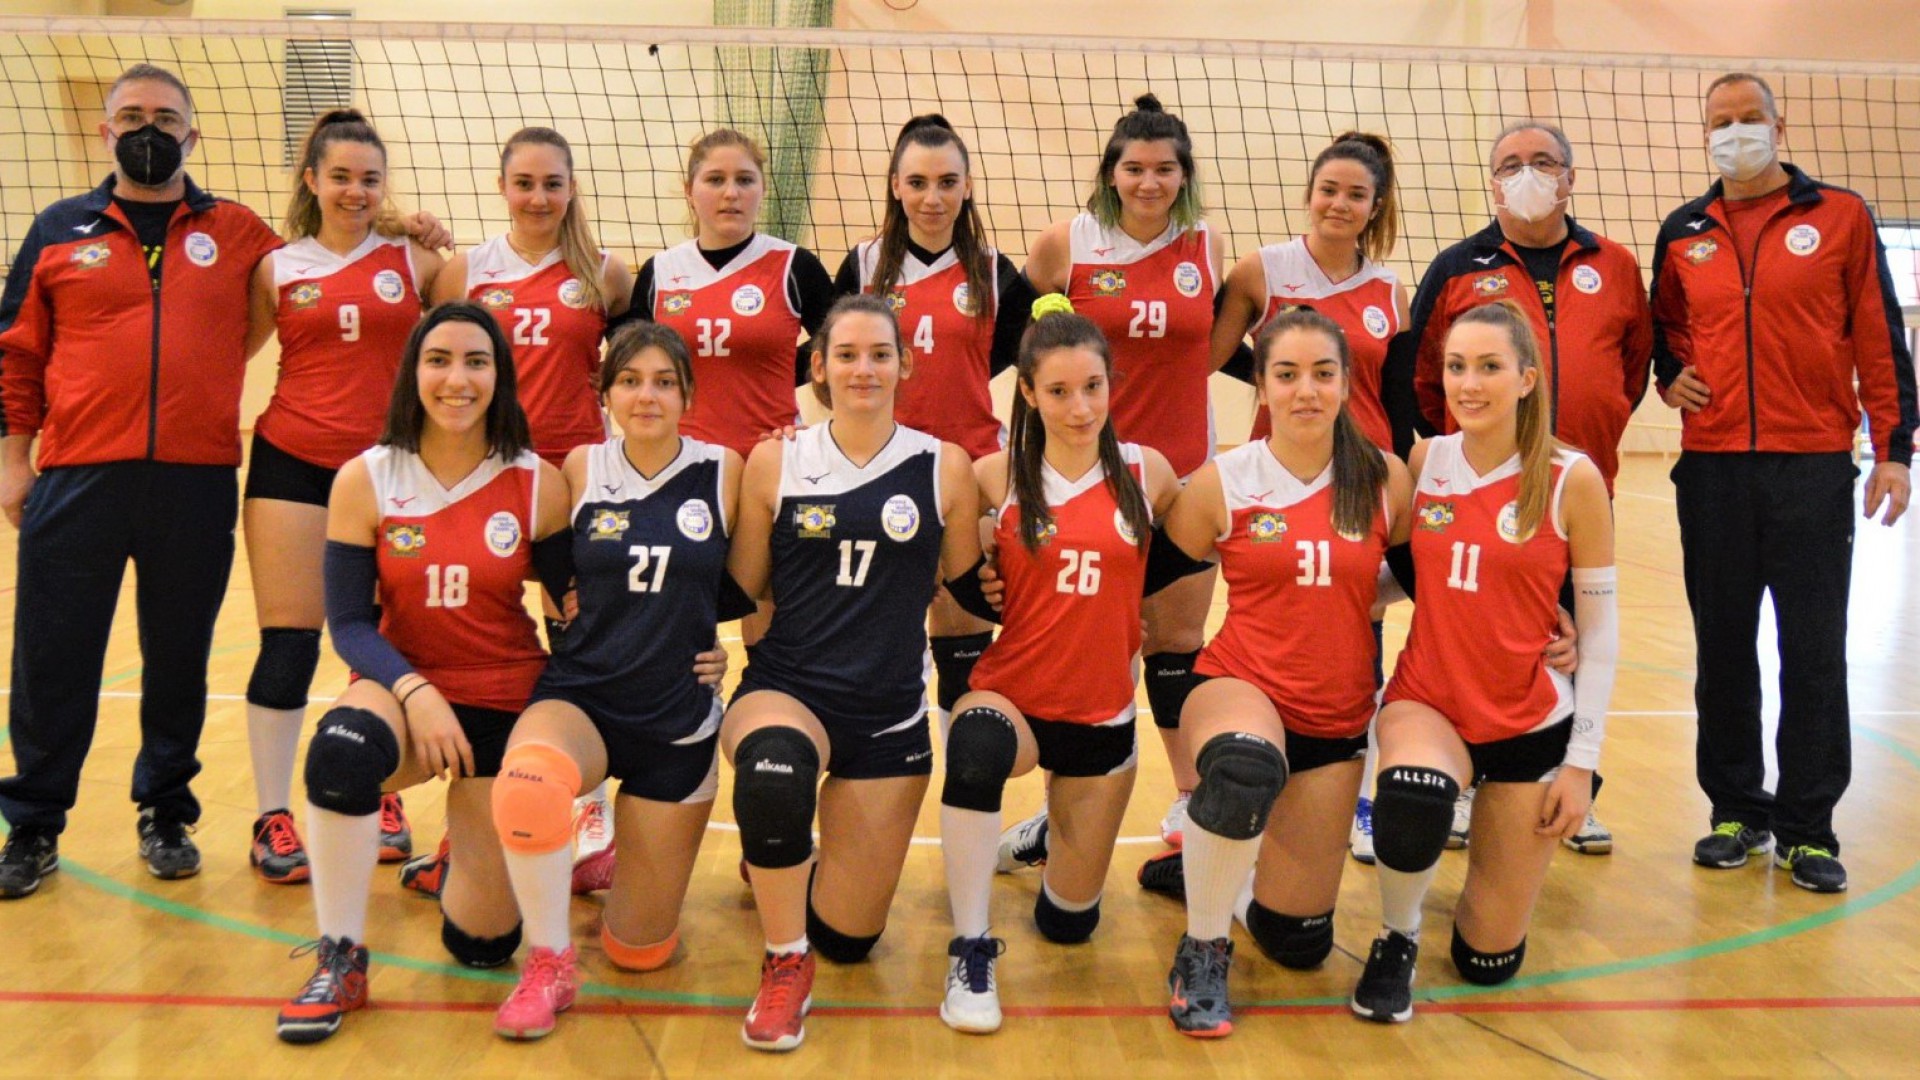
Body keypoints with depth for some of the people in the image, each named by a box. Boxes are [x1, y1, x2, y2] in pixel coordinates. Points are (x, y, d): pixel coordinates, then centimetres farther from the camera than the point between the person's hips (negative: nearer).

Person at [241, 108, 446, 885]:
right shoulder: (277, 268, 6)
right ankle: (272, 817, 10)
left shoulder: (412, 259, 5)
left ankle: (380, 798, 23)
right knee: (288, 643, 0)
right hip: (293, 463, 0)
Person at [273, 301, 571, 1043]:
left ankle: (478, 842, 38)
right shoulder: (365, 480, -6)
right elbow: (348, 623, -7)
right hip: (401, 686, 0)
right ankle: (340, 960, -16)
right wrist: (415, 692, -22)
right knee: (342, 749, -38)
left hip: (507, 703, 0)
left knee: (482, 942, 1)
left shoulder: (538, 484, -7)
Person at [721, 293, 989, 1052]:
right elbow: (738, 593, 3)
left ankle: (782, 867, 42)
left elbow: (973, 593, 7)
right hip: (785, 689, -1)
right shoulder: (774, 463, -1)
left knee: (848, 936, 5)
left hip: (889, 711, 2)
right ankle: (784, 965, -14)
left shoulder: (944, 468, -1)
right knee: (774, 766, -40)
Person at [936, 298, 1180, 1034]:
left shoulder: (1147, 473, -3)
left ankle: (1061, 826, 47)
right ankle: (970, 953, -23)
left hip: (1103, 714, 2)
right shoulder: (995, 476, -6)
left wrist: (1146, 623, 0)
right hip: (1010, 696, -2)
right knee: (976, 746, -40)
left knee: (1068, 923, 12)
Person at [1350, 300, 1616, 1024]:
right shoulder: (1422, 462, -2)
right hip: (1427, 699, 1)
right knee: (1412, 797, -37)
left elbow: (1601, 628, -6)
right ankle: (1395, 943, -5)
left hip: (1530, 722, -1)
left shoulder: (1572, 479, -10)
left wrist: (1582, 761, -8)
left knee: (1487, 959, 4)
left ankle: (1507, 851, 39)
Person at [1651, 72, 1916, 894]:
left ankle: (1807, 825, 13)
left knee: (1814, 649, 2)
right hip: (1712, 465, 3)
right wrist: (1670, 376, 4)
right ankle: (1738, 810, 22)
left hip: (1814, 464, -3)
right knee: (1723, 644, 8)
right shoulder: (1683, 234, 10)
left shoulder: (1840, 217, 2)